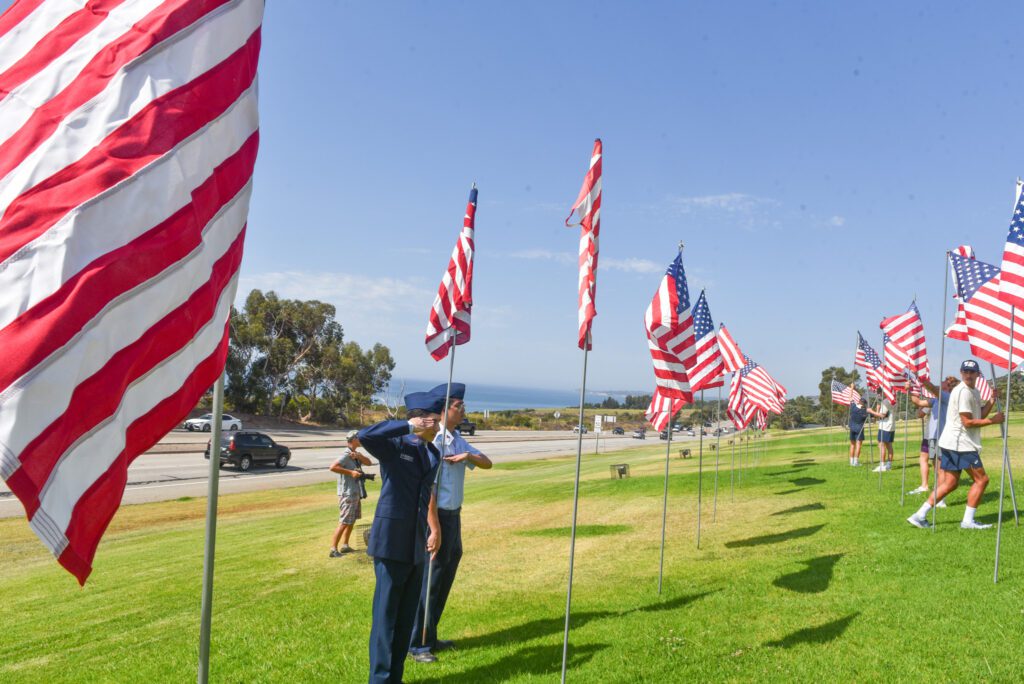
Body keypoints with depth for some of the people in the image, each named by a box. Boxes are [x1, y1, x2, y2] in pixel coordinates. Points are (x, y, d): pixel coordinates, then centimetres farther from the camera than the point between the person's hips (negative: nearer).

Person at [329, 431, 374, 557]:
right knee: (344, 522, -10)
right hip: (347, 494, -10)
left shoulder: (355, 453, 11)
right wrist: (350, 472, -24)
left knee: (352, 521, 16)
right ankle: (333, 550, -8)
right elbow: (333, 467, -26)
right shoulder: (346, 454, -16)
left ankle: (345, 546, 24)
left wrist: (358, 456, -11)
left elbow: (369, 462, 6)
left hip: (355, 493, 10)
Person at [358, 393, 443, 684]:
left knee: (407, 615, 13)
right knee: (386, 614, 2)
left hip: (417, 544, 7)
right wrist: (408, 426, -27)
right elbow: (364, 436, -31)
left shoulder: (433, 454, 10)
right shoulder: (394, 445, -10)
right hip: (392, 542, -6)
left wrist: (434, 529, 19)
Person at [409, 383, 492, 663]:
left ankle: (430, 638, 28)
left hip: (454, 515, 9)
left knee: (446, 576, 16)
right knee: (430, 579, -2)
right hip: (438, 515, -9)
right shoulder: (433, 440, -17)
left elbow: (487, 464, 12)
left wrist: (468, 456, -10)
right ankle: (416, 644, 10)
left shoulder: (458, 439, 11)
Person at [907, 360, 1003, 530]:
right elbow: (968, 422, -17)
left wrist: (993, 399, 4)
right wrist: (992, 420, -13)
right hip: (960, 444, -10)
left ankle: (920, 515, 7)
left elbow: (980, 415, 12)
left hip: (951, 444, 10)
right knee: (981, 479, -1)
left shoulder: (975, 393, 18)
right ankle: (968, 521, 4)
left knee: (950, 483, 10)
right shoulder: (963, 391, -15)